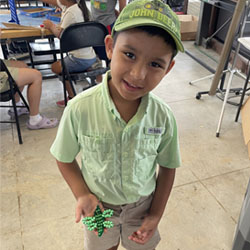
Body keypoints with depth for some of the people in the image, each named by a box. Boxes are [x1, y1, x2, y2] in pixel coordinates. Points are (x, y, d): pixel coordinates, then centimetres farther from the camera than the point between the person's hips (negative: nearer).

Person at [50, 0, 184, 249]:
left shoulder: (163, 117, -23)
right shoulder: (79, 109, -28)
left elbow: (167, 166, -7)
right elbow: (65, 159, -10)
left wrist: (156, 214, -7)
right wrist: (82, 194, -22)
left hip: (143, 204, 1)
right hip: (98, 205, 0)